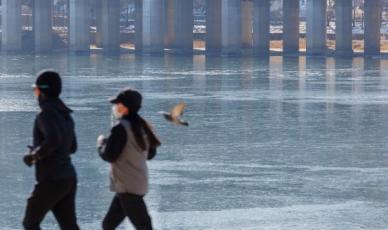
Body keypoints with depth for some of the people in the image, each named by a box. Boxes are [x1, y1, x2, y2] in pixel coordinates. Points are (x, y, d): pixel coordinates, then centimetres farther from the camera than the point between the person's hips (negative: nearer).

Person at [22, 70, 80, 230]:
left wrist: (34, 155, -16)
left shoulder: (47, 113, -14)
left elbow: (53, 140, -32)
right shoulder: (65, 115, 14)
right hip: (68, 179, 8)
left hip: (51, 180, -8)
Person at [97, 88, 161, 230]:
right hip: (138, 184, 9)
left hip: (128, 187, -9)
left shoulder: (121, 127, -16)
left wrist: (101, 142, 3)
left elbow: (109, 155, -16)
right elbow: (150, 153, 17)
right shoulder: (141, 126, 9)